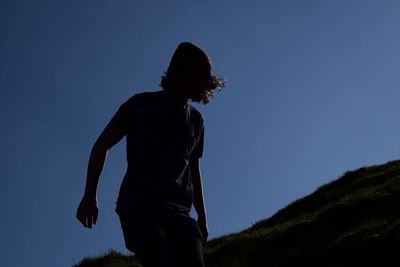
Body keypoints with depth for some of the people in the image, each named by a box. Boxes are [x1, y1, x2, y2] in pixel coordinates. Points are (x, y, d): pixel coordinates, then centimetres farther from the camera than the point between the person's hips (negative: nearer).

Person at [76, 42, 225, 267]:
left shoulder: (195, 120, 18)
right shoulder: (143, 104, 4)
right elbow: (102, 145, 5)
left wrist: (202, 217, 21)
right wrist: (90, 196, -3)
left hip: (177, 212, 5)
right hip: (139, 207, -4)